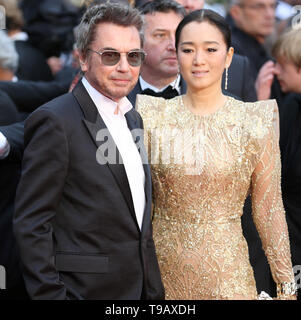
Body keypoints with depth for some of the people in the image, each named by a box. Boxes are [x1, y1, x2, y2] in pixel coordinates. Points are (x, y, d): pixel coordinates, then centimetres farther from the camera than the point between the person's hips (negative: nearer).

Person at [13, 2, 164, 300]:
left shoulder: (132, 118, 13)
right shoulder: (54, 121, -13)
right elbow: (31, 224, -15)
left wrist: (154, 289, 13)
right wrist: (50, 294, -19)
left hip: (140, 287, 8)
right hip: (86, 289, -7)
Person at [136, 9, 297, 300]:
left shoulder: (253, 120, -3)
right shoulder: (154, 116, 0)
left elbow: (268, 208, -1)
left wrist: (287, 285, -1)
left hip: (226, 270, -1)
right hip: (164, 267, 1)